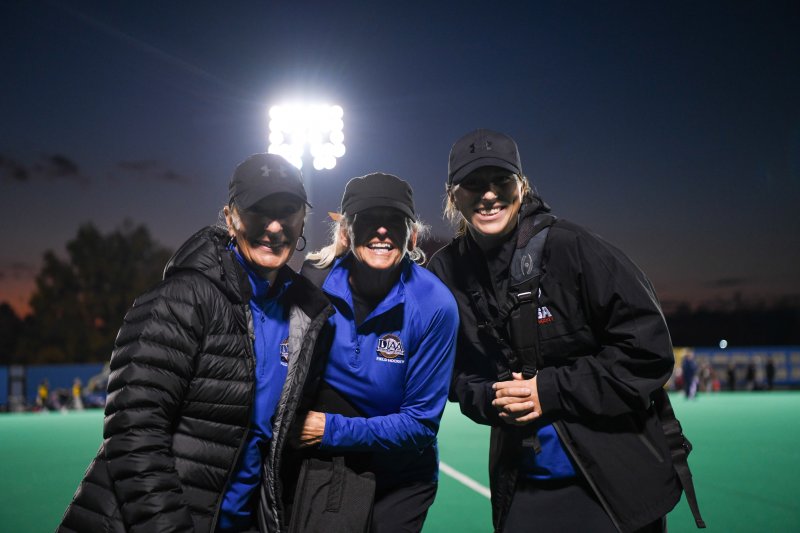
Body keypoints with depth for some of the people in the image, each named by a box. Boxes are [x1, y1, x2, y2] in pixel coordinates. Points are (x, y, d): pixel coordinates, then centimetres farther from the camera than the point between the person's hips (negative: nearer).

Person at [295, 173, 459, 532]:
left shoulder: (434, 306, -22)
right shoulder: (315, 282, -16)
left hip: (398, 481, -1)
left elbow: (421, 424, -18)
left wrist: (332, 430, -23)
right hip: (322, 466, 2)